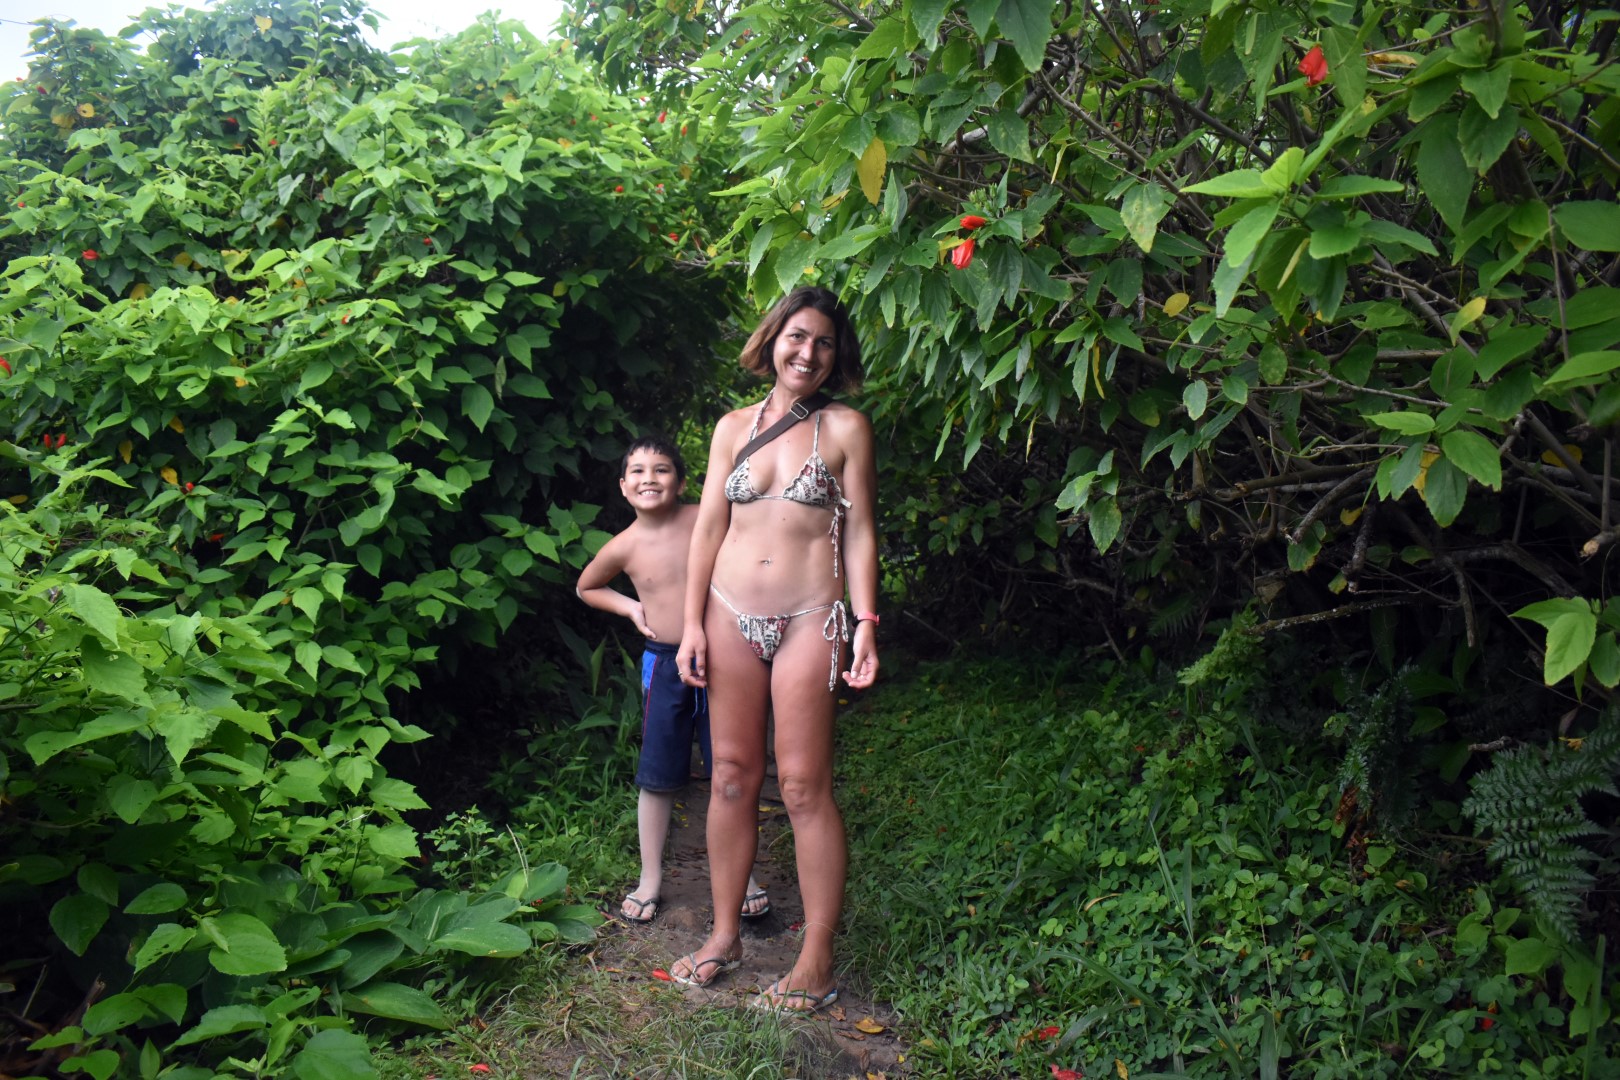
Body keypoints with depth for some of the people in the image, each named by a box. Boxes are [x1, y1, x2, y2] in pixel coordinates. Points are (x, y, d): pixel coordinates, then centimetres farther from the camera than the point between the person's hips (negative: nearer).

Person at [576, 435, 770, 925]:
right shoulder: (623, 548, -5)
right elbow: (586, 588, 15)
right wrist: (631, 607, -1)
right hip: (664, 665, 1)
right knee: (657, 778, 10)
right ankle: (650, 879, 26)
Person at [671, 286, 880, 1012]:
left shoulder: (845, 428, 3)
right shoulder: (734, 427, 11)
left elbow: (860, 533, 1)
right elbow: (708, 527, 9)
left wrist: (866, 622, -8)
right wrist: (692, 624, 4)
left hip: (808, 620, -3)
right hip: (731, 615, 3)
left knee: (803, 786, -2)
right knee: (732, 776, 8)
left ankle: (816, 958, 8)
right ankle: (724, 934, 22)